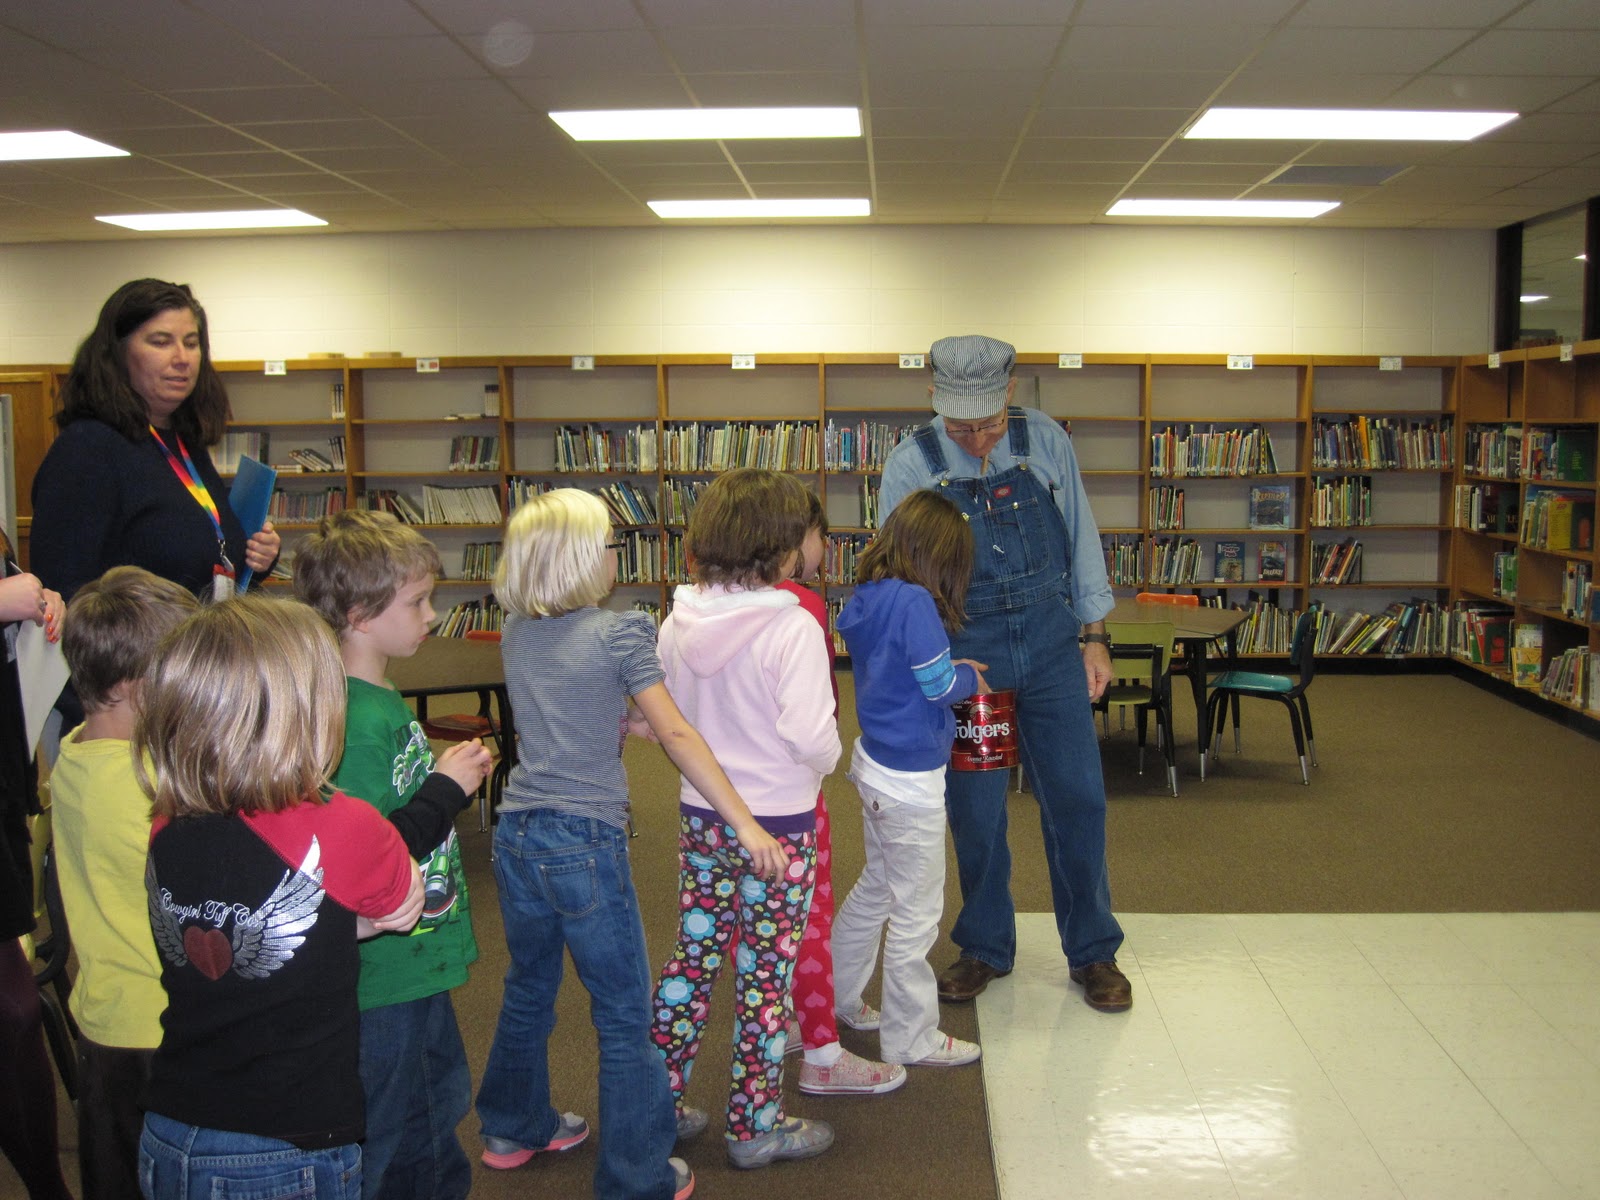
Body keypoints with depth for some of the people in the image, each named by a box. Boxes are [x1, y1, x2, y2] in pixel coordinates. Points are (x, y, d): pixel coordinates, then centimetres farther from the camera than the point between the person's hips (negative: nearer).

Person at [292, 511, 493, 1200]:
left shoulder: (382, 698, 7)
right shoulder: (356, 720, -25)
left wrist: (452, 776, 7)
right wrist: (446, 789, -20)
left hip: (417, 957, 10)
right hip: (387, 971, -10)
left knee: (442, 1104, 26)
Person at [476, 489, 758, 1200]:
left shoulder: (516, 634, 7)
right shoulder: (621, 634, -11)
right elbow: (675, 735, -13)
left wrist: (627, 722, 19)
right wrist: (746, 823, -13)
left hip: (518, 838, 7)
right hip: (586, 844, -7)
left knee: (528, 990, 25)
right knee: (624, 1018, 5)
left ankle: (513, 1129, 43)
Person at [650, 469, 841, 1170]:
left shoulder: (679, 623, -3)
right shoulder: (792, 628, -21)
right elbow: (811, 737, -24)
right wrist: (824, 762, -3)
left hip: (701, 816, 5)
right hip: (778, 823, -5)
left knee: (692, 955, 17)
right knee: (765, 973, 8)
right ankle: (754, 1126, 20)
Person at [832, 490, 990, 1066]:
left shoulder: (865, 598, 2)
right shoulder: (914, 602, -23)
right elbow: (940, 687, -17)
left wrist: (951, 670, 8)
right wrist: (970, 678, 2)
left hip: (874, 761, 9)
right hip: (909, 779, -9)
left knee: (875, 887, 26)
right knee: (915, 912, 5)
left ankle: (832, 998, 39)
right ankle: (911, 1040, 19)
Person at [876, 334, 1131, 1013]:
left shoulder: (1045, 441, -3)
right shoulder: (911, 466, -8)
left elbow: (1081, 539, 5)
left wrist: (1094, 635, 3)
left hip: (1050, 637, 1)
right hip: (963, 647, -1)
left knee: (1076, 796, 4)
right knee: (974, 809, 7)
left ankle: (1091, 951, 22)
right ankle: (985, 948, 28)